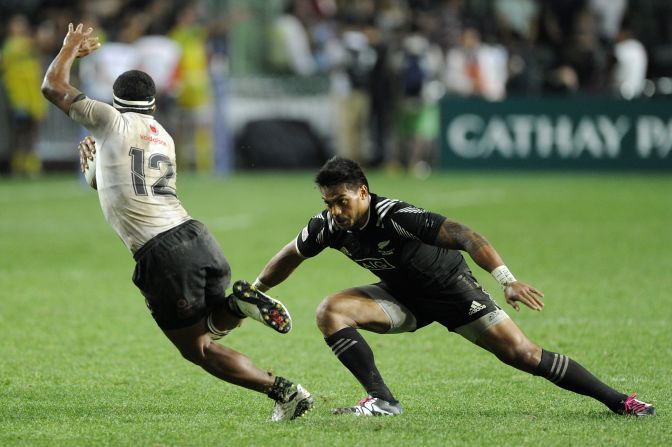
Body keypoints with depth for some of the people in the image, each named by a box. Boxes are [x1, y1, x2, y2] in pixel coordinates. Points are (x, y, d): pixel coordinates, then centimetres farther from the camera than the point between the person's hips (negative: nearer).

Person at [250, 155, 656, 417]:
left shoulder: (394, 216, -34)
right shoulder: (328, 226, -15)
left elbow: (464, 235, -40)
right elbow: (289, 257, 6)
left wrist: (507, 280, -50)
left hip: (451, 288, -5)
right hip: (403, 299, 5)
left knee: (523, 354, -11)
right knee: (331, 311, -18)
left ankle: (618, 401, 0)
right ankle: (381, 399, -15)